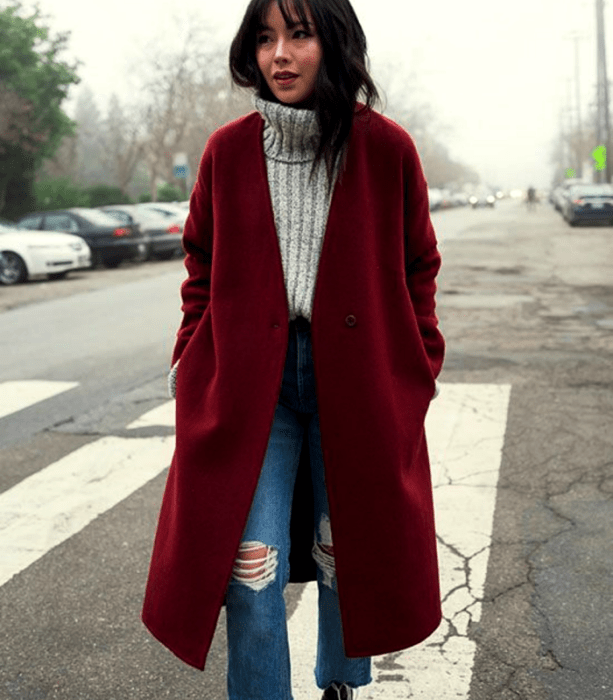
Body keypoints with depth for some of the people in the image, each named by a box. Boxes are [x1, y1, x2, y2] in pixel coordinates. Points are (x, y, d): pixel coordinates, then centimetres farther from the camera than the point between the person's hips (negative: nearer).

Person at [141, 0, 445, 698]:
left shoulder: (387, 148, -2)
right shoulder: (227, 150, 2)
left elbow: (418, 269, 7)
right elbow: (202, 267, 12)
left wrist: (420, 369, 4)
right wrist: (191, 363, 5)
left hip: (356, 381, 0)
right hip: (249, 382, 0)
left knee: (349, 553, 13)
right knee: (251, 568, -4)